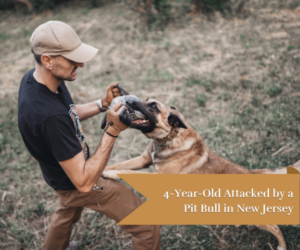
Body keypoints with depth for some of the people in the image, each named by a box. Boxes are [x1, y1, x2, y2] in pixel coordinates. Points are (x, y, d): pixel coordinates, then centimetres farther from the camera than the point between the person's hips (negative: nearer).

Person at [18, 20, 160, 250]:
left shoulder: (34, 77, -14)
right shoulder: (50, 116, -42)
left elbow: (69, 114, 6)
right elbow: (84, 182, -36)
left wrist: (102, 104, -9)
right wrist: (112, 132, -38)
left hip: (68, 166, 9)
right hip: (76, 183, -9)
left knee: (68, 211, 40)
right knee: (147, 226, 1)